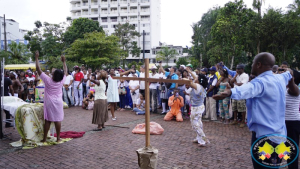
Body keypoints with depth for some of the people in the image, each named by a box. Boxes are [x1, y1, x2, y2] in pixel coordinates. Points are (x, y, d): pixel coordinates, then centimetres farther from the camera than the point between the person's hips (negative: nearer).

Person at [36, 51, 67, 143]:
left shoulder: (48, 80, -10)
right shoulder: (61, 81, -5)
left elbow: (38, 69, -6)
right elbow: (65, 72, 11)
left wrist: (36, 58, 0)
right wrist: (64, 62, 20)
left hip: (49, 103, -1)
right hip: (58, 102, 1)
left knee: (47, 120, 4)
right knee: (58, 120, 4)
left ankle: (44, 139, 11)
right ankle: (58, 138, 10)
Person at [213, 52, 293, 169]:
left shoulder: (260, 82, -20)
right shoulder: (280, 78, 8)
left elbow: (248, 89, -44)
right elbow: (288, 75, 33)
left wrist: (230, 92, -63)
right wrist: (289, 73, 57)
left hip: (264, 135, -9)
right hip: (279, 134, 9)